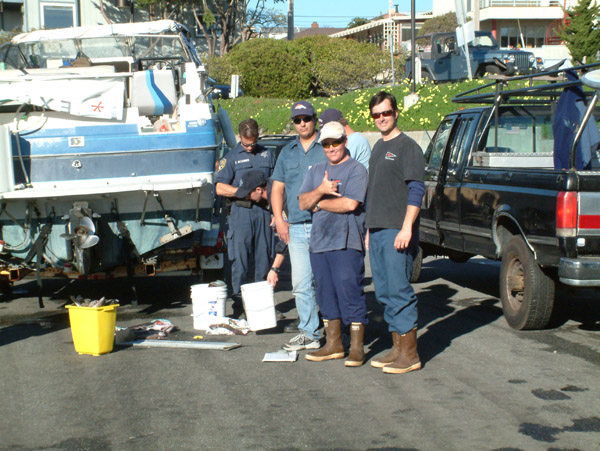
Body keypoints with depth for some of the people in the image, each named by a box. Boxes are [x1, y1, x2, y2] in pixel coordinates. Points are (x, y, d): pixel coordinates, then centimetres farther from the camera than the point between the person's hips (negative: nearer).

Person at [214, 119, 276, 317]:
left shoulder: (267, 155, 15)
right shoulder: (231, 157, 6)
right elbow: (220, 188, -2)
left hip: (263, 211, 2)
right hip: (241, 213, -2)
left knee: (263, 259, 4)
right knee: (240, 260, -4)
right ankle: (238, 302, 2)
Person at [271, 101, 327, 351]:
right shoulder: (287, 152, 18)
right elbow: (277, 189, 18)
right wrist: (279, 220, 6)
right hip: (295, 227, 5)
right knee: (301, 284, 6)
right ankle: (308, 332, 14)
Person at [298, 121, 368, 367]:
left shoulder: (356, 169, -2)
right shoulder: (316, 170, 19)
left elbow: (350, 203, -15)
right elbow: (302, 202, 10)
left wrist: (319, 204, -2)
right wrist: (320, 191, -10)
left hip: (346, 243, -7)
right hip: (319, 242, 7)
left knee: (349, 291, -7)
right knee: (326, 294, 10)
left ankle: (356, 347, -1)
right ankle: (333, 344, 20)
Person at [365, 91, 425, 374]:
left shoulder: (407, 147, -5)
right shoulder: (378, 148, 20)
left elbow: (416, 191, -12)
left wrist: (406, 228, -20)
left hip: (397, 231, -8)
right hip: (376, 231, 9)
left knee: (399, 290, -9)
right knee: (384, 292, 9)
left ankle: (410, 354, -4)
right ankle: (398, 348, 16)